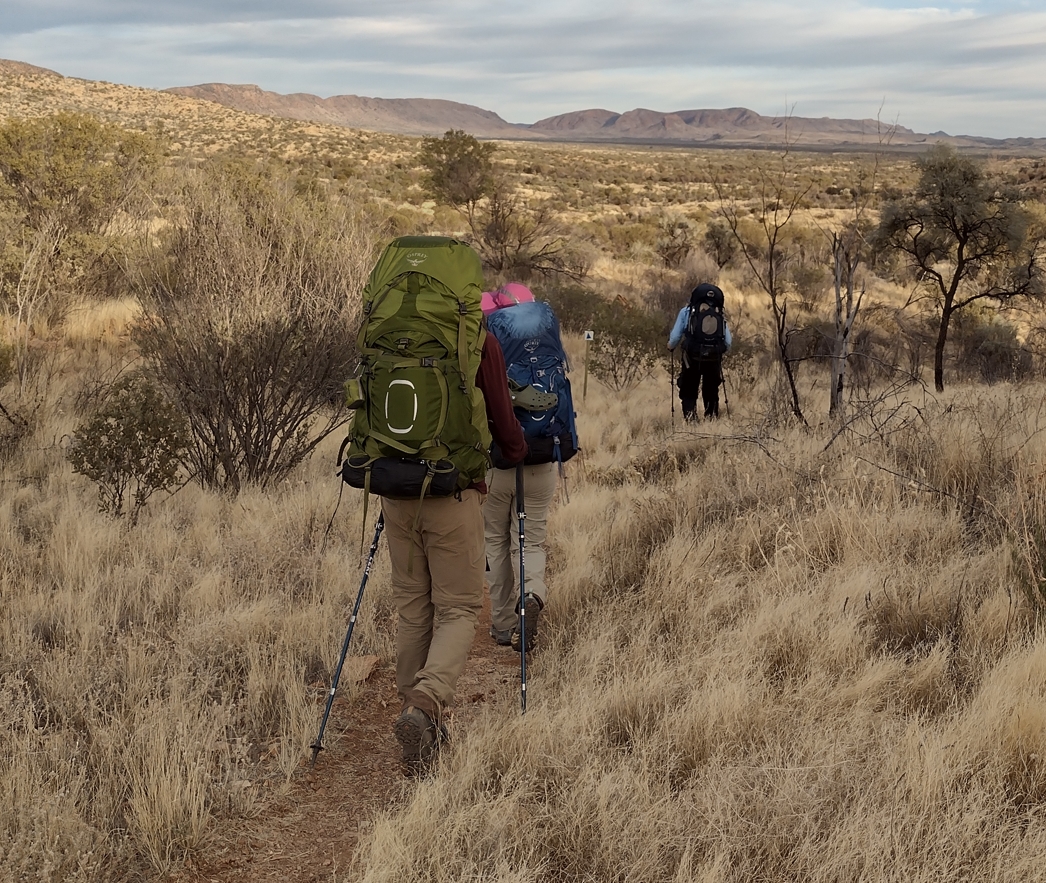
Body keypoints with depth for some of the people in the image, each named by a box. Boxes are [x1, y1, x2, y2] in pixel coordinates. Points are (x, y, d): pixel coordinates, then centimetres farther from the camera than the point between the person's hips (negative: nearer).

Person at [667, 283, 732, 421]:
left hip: (692, 359, -2)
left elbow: (675, 337, -2)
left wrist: (671, 346, 20)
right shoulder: (720, 316, 9)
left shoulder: (686, 312, 3)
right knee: (711, 393, 17)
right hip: (714, 359, 2)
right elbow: (728, 343, 3)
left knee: (688, 393, 7)